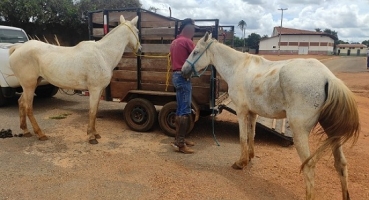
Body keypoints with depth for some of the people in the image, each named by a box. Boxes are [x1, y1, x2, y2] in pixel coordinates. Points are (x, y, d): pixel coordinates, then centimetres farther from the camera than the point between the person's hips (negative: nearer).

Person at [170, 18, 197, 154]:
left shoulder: (175, 42, 17)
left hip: (176, 75, 10)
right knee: (185, 111, -8)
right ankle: (180, 143, -6)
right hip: (183, 77, -10)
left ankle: (179, 138, 21)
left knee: (180, 109, 14)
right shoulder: (187, 41, -11)